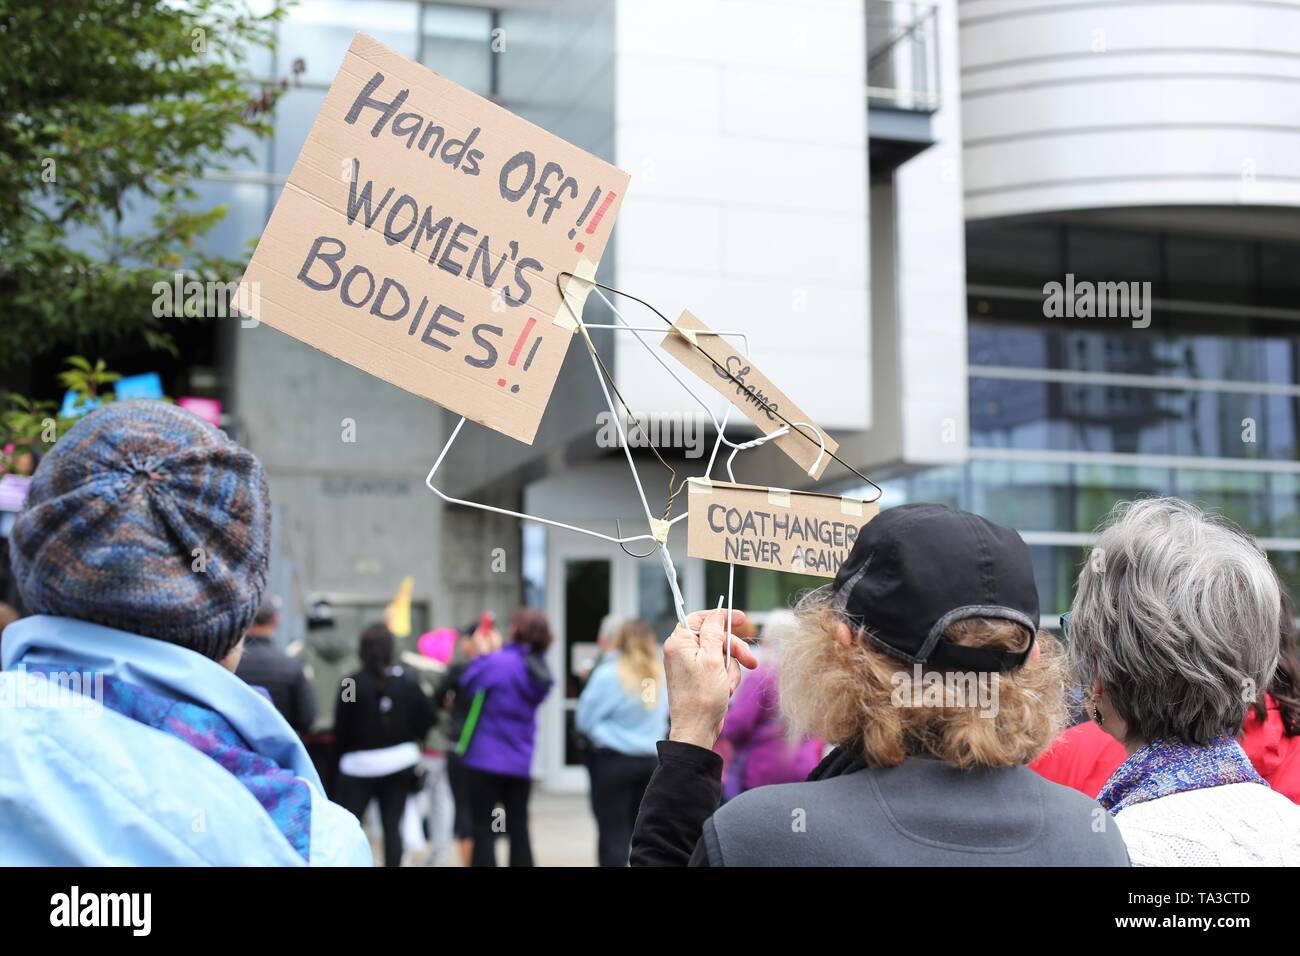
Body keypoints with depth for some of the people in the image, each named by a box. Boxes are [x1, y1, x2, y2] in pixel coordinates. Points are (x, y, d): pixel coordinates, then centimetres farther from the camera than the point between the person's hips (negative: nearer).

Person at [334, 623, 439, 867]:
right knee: (392, 826, 6)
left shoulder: (352, 683, -14)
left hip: (360, 763, -3)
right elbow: (428, 718, 0)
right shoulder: (406, 682, -3)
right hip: (400, 763, 3)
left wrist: (343, 751, 6)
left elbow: (341, 727, -12)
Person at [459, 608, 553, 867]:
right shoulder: (539, 671, 4)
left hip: (486, 759, -6)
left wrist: (483, 654, 7)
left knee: (484, 830, 2)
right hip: (521, 762, 6)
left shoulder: (498, 662, -19)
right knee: (519, 829, 12)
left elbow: (468, 684, -8)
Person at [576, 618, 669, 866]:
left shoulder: (609, 674, -12)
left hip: (613, 760, -4)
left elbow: (585, 718, -6)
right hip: (651, 760, 5)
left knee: (613, 832, 0)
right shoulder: (661, 675, 2)